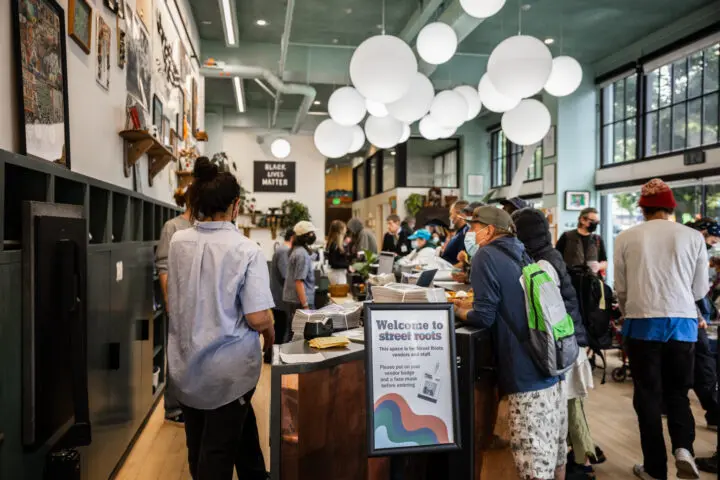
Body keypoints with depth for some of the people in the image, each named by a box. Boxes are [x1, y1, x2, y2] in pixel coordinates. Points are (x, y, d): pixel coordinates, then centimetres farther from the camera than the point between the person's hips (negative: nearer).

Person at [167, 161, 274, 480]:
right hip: (229, 368, -5)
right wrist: (270, 335, 2)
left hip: (186, 364, 6)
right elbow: (258, 318, -22)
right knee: (218, 452, 9)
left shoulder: (177, 242, -4)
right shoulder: (246, 250, -18)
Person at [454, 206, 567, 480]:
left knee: (535, 458, 0)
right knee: (554, 446, 21)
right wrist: (470, 304, 21)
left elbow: (484, 317, -14)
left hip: (527, 372, -8)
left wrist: (457, 311, 5)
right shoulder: (522, 254, 14)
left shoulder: (486, 256, -9)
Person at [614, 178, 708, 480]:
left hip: (642, 323, -1)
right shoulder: (693, 237, 1)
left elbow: (621, 289, 2)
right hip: (683, 322, 1)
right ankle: (683, 447, -2)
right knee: (677, 391, 19)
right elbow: (700, 290, 7)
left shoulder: (626, 238, -2)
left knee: (648, 395, 10)